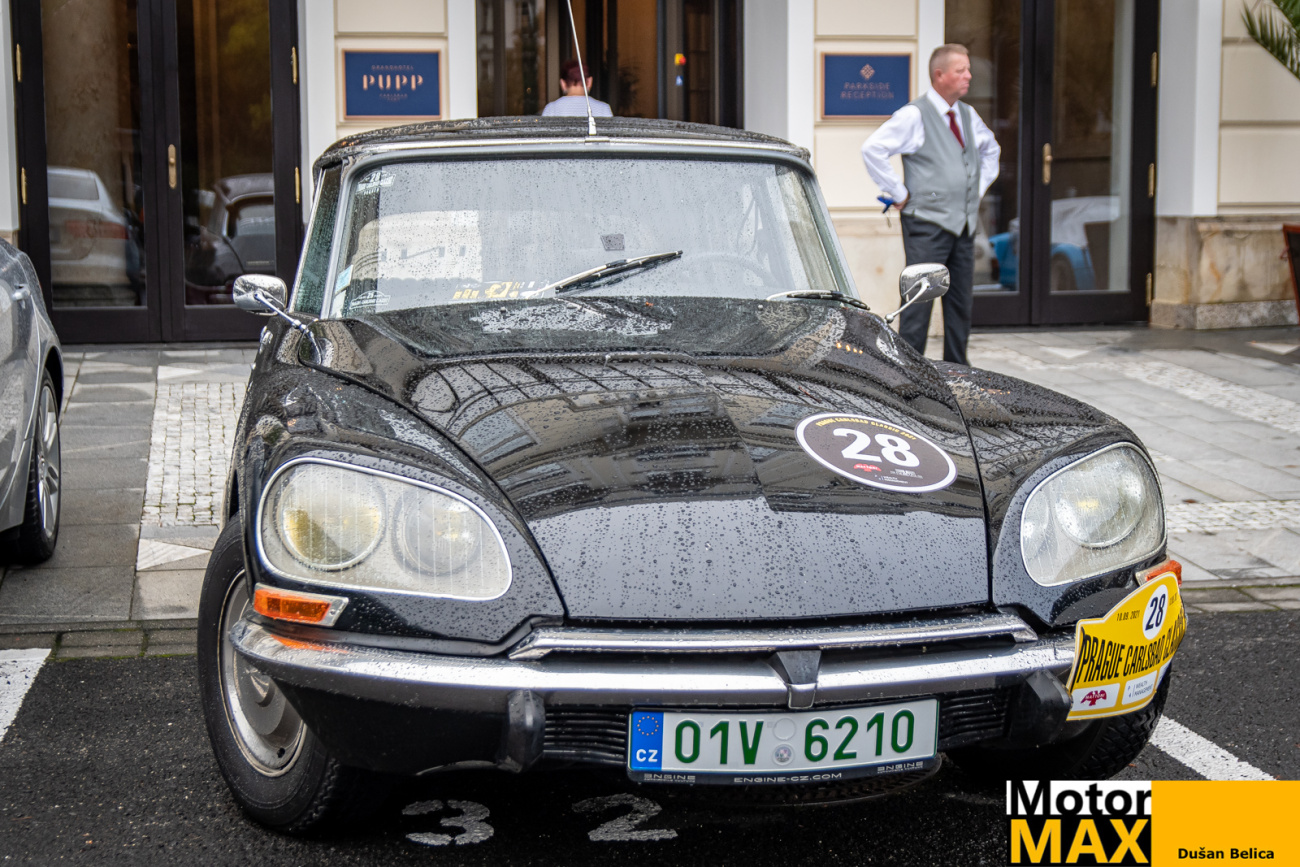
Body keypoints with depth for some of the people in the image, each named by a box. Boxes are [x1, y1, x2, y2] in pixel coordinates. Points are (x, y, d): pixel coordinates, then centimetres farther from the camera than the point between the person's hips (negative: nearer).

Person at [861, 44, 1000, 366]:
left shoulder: (968, 115, 14)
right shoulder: (914, 115, -9)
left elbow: (991, 149, 33)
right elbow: (872, 149, -16)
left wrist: (979, 188, 19)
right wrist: (899, 194, -12)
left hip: (964, 225, 7)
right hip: (927, 223, -7)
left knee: (962, 301, 10)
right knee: (919, 300, -8)